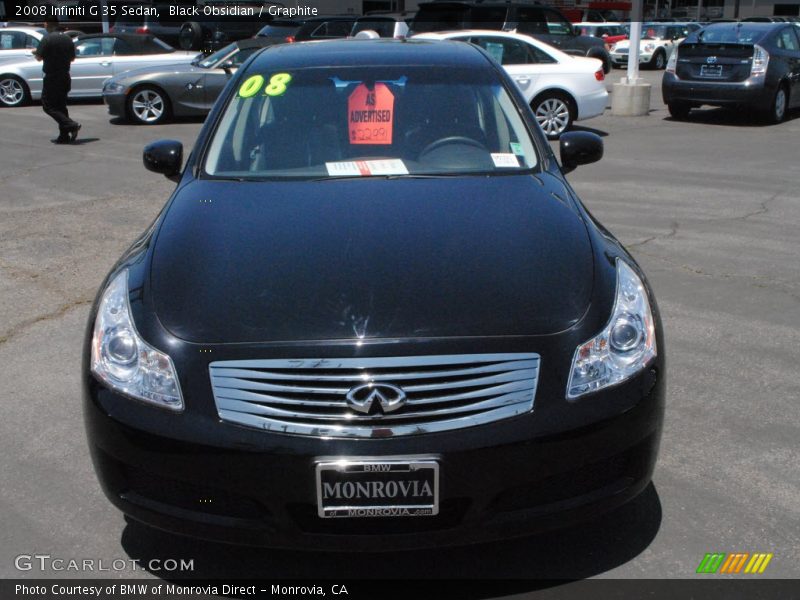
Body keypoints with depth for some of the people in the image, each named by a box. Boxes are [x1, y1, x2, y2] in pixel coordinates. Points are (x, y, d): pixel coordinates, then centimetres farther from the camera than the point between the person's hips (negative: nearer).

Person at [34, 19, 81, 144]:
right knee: (61, 105, 13)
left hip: (52, 78, -7)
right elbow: (72, 58, 13)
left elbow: (39, 57, -12)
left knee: (48, 106, 0)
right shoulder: (67, 39, 7)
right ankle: (64, 136, 10)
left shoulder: (47, 39, -13)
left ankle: (71, 125, -17)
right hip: (65, 78, 7)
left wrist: (35, 52, 9)